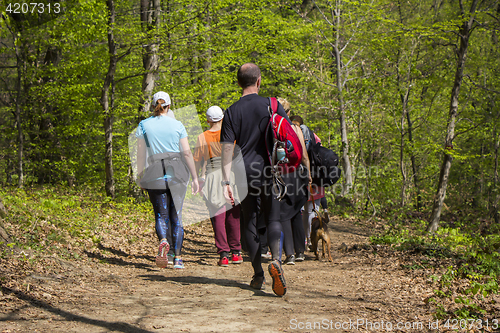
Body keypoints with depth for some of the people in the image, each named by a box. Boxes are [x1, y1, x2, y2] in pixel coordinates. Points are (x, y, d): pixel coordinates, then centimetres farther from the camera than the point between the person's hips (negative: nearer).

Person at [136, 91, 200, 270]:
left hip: (156, 175, -1)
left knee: (161, 215, 7)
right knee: (176, 216, 8)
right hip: (177, 174, 1)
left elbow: (141, 154, 0)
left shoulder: (144, 125, 2)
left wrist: (140, 176, 9)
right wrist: (195, 178, 5)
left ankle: (163, 241, -25)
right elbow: (187, 153, 0)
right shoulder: (177, 125, 2)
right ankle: (177, 258, 6)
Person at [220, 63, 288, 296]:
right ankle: (276, 260, -21)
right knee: (273, 219, 6)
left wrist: (226, 181, -5)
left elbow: (227, 148, -5)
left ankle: (258, 275, 13)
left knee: (250, 222, 10)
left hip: (246, 172, 1)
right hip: (271, 172, 0)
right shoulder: (272, 105, 1)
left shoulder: (232, 112, 1)